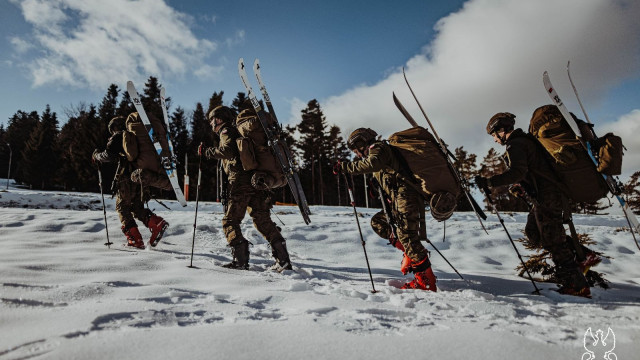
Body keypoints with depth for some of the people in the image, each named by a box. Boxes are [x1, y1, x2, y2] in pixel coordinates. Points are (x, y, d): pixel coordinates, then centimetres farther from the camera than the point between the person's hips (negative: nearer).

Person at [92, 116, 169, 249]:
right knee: (137, 207, 15)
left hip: (127, 177, -7)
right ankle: (157, 223, -9)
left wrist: (97, 156, 13)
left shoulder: (118, 137, 4)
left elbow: (109, 155, -8)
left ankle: (135, 239, -4)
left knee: (122, 207, 4)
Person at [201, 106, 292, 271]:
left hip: (241, 181, -8)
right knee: (263, 220, 8)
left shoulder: (226, 131, 4)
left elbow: (228, 150, -15)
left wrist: (207, 152, -5)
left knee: (230, 221, 0)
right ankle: (283, 259, 3)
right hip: (257, 180, 8)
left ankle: (240, 259, -10)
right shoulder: (236, 131, 30)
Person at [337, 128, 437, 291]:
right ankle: (410, 253, 8)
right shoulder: (377, 152, 29)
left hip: (405, 196, -10)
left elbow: (372, 164, -24)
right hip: (398, 200, 10)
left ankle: (427, 282, -6)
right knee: (377, 221, 17)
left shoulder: (378, 147, -1)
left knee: (406, 236, -11)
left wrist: (345, 166, -21)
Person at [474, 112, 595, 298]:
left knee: (553, 242, -3)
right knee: (533, 231, 17)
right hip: (553, 193, 10)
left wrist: (489, 182, -27)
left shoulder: (515, 145, -13)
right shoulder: (525, 140, 19)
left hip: (548, 197, -10)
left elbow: (517, 172, -27)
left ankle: (578, 286, 4)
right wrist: (521, 186, 27)